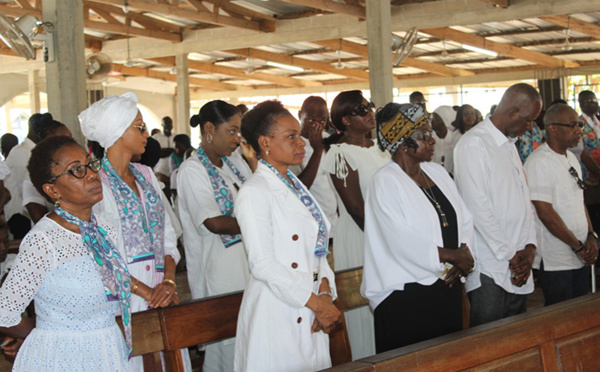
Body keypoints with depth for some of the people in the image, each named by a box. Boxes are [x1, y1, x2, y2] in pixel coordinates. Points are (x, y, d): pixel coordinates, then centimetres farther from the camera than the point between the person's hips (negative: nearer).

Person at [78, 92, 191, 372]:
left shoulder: (146, 175, 12)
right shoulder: (95, 181, -9)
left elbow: (167, 234, 10)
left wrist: (169, 280, -6)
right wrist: (145, 292, -16)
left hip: (162, 298, 6)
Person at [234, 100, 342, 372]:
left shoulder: (296, 186, 14)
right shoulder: (255, 193, -11)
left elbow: (317, 248, 12)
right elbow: (263, 265, -18)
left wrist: (325, 294, -4)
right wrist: (317, 303, -15)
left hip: (312, 317, 7)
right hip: (278, 316, -7)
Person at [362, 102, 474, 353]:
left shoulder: (437, 172, 12)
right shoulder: (385, 181, -11)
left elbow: (464, 218, 13)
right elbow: (401, 241, -20)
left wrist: (464, 254, -6)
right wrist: (451, 256, -14)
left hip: (447, 286, 7)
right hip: (405, 297, -7)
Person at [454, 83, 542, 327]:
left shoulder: (510, 146, 18)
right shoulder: (474, 144, -12)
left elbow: (524, 200, 16)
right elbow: (477, 207, -18)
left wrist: (529, 246, 1)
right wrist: (510, 256, -13)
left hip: (517, 270, 8)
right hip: (490, 270, -8)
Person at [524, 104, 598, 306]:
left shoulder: (571, 158, 12)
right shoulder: (539, 162, -15)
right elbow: (546, 213, -19)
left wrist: (591, 236, 3)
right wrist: (578, 246, -12)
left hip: (580, 258, 8)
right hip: (554, 261, -8)